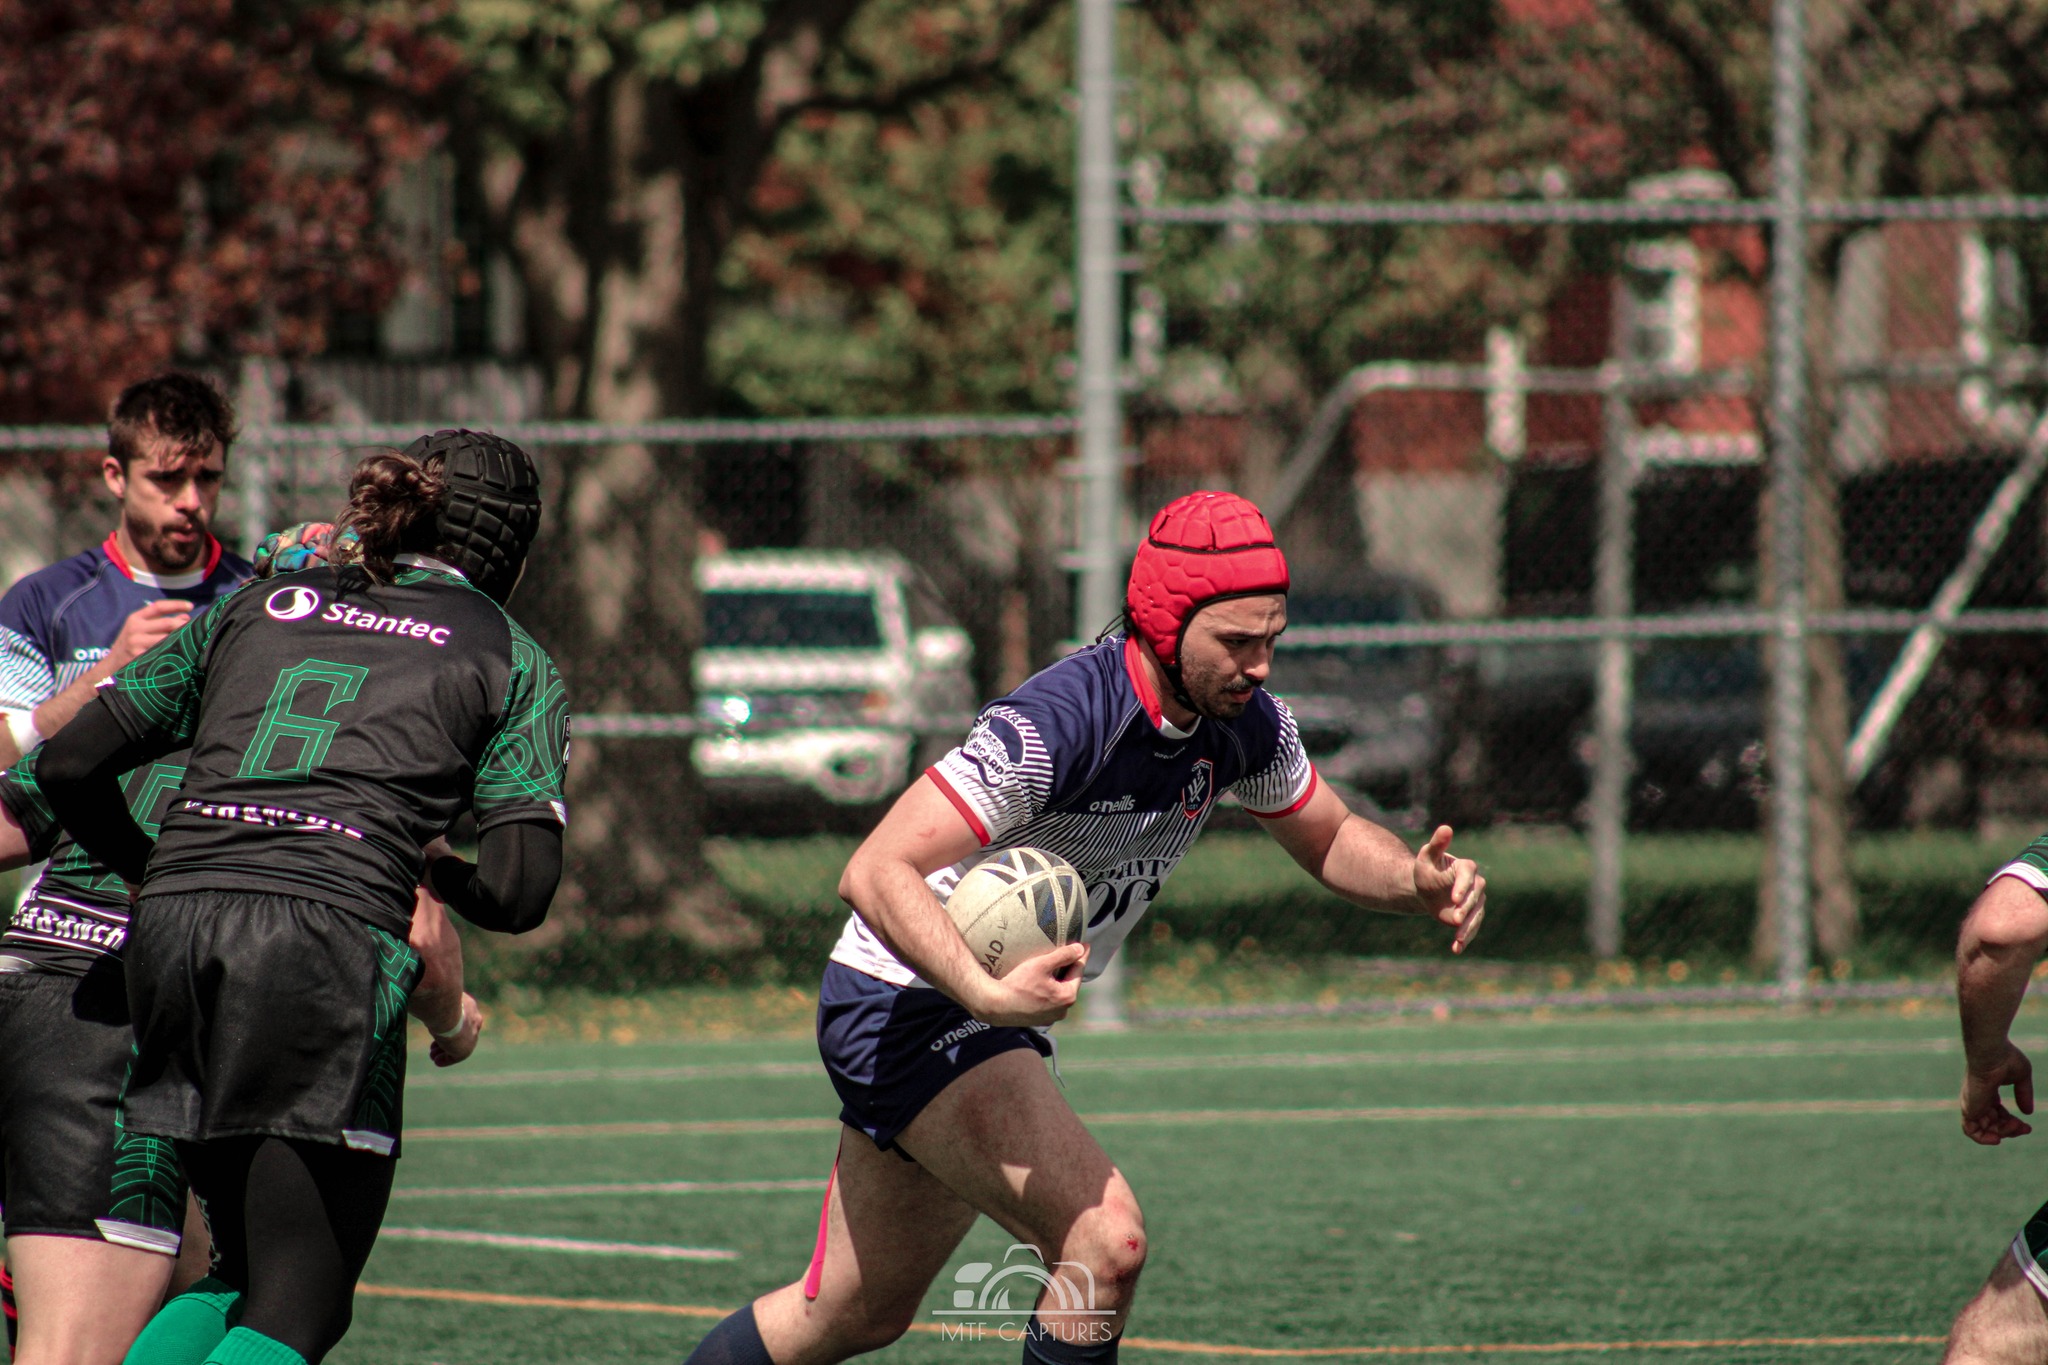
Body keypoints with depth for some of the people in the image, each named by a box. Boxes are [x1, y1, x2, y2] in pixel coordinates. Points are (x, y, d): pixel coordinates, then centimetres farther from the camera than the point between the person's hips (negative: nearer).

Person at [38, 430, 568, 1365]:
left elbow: (69, 762, 19)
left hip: (171, 938, 5)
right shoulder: (509, 660, 11)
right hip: (327, 945, -5)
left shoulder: (254, 608, 22)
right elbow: (518, 892, 2)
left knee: (243, 1283, 20)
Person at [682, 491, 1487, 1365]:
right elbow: (875, 874, -35)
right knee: (1105, 1239, -26)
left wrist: (1418, 883, -9)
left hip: (992, 1011, 9)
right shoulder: (1056, 725, -31)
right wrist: (986, 993, -49)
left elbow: (1331, 840, 13)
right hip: (906, 1000, -9)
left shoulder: (1246, 722, -6)